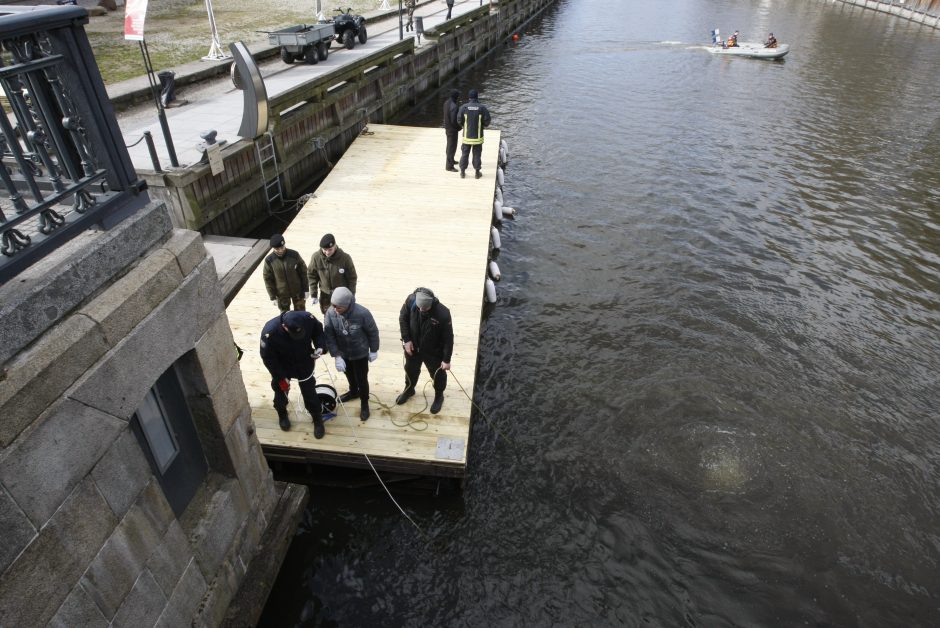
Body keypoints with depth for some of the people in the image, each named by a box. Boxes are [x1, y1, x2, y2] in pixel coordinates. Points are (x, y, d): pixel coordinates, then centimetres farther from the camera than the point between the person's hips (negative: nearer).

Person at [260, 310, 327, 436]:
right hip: (282, 369, -1)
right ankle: (282, 415, 53)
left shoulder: (307, 318, -30)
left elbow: (318, 331, -6)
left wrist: (320, 346, -23)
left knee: (310, 394, 15)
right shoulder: (270, 332, -36)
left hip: (305, 365, 1)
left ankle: (317, 420, 38)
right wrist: (280, 378, -15)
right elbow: (268, 359, -20)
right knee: (281, 392, 22)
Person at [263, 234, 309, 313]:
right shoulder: (269, 260, -14)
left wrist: (306, 289, -4)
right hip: (281, 294, 0)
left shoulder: (294, 255, -15)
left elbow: (303, 272, -6)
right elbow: (268, 279, -6)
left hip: (298, 291, 0)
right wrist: (273, 297, -5)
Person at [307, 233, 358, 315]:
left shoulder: (345, 258, -23)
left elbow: (352, 278, -12)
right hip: (325, 295, 2)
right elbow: (312, 276, -4)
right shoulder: (316, 257, -17)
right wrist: (313, 295, -4)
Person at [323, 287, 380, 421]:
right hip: (343, 353, 4)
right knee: (349, 375, 28)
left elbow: (373, 332, -16)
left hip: (360, 353, -3)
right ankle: (353, 391, 57)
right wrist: (337, 356, -19)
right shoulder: (331, 313, -24)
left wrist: (374, 351, -4)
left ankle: (364, 403, 37)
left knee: (361, 379, 13)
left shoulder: (362, 313, -33)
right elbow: (329, 336, -15)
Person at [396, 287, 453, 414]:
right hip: (413, 347, 3)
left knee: (438, 374, 18)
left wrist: (446, 359, -16)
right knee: (410, 370, 26)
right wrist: (406, 339, -11)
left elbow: (448, 338, -22)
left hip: (434, 351, -3)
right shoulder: (411, 300, -26)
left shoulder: (443, 313, -34)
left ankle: (439, 396, 47)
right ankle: (409, 390, 56)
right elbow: (403, 318, -6)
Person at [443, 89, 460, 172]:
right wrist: (459, 127, -9)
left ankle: (451, 160, 41)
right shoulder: (453, 106, -26)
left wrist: (446, 127, 18)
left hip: (447, 128, 9)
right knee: (452, 147, -1)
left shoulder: (446, 102, 1)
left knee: (450, 145, 23)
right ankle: (449, 166, 4)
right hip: (452, 129, -9)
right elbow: (454, 120, -26)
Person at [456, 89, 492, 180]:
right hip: (478, 136, -1)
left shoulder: (463, 107, -10)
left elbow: (459, 121, -6)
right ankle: (477, 173, 18)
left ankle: (462, 172, 19)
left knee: (464, 154, 12)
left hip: (466, 136, 1)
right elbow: (487, 122, -8)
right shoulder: (482, 108, -10)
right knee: (477, 154, 11)